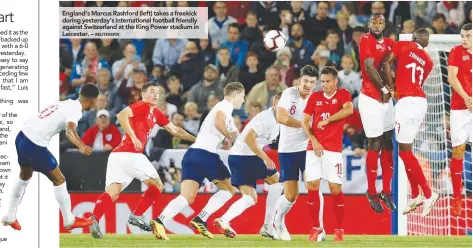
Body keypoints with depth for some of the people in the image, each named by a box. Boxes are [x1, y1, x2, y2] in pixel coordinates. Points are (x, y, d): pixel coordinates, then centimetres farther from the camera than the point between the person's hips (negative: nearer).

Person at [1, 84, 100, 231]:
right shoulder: (75, 110, -13)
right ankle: (69, 221, 15)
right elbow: (70, 131, -33)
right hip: (34, 144, -9)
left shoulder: (69, 104, 14)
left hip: (22, 136, 9)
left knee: (25, 176, 31)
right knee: (59, 180, 6)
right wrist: (81, 147, -49)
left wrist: (82, 145, 45)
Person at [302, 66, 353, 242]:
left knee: (335, 188, -7)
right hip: (314, 147, 3)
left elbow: (349, 109, -19)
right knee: (312, 186, -4)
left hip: (333, 149, -3)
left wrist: (327, 120, -18)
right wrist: (313, 140, -5)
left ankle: (339, 230, 4)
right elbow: (305, 121, 8)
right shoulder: (315, 97, 11)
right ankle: (317, 229, 6)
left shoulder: (343, 94, 3)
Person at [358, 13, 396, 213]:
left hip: (386, 99, 7)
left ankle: (386, 192, 17)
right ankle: (372, 194, 7)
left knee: (387, 144, 9)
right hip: (370, 99, -7)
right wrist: (384, 89, -9)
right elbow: (369, 67, -17)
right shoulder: (366, 40, -10)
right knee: (375, 145, -3)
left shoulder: (389, 43, 11)